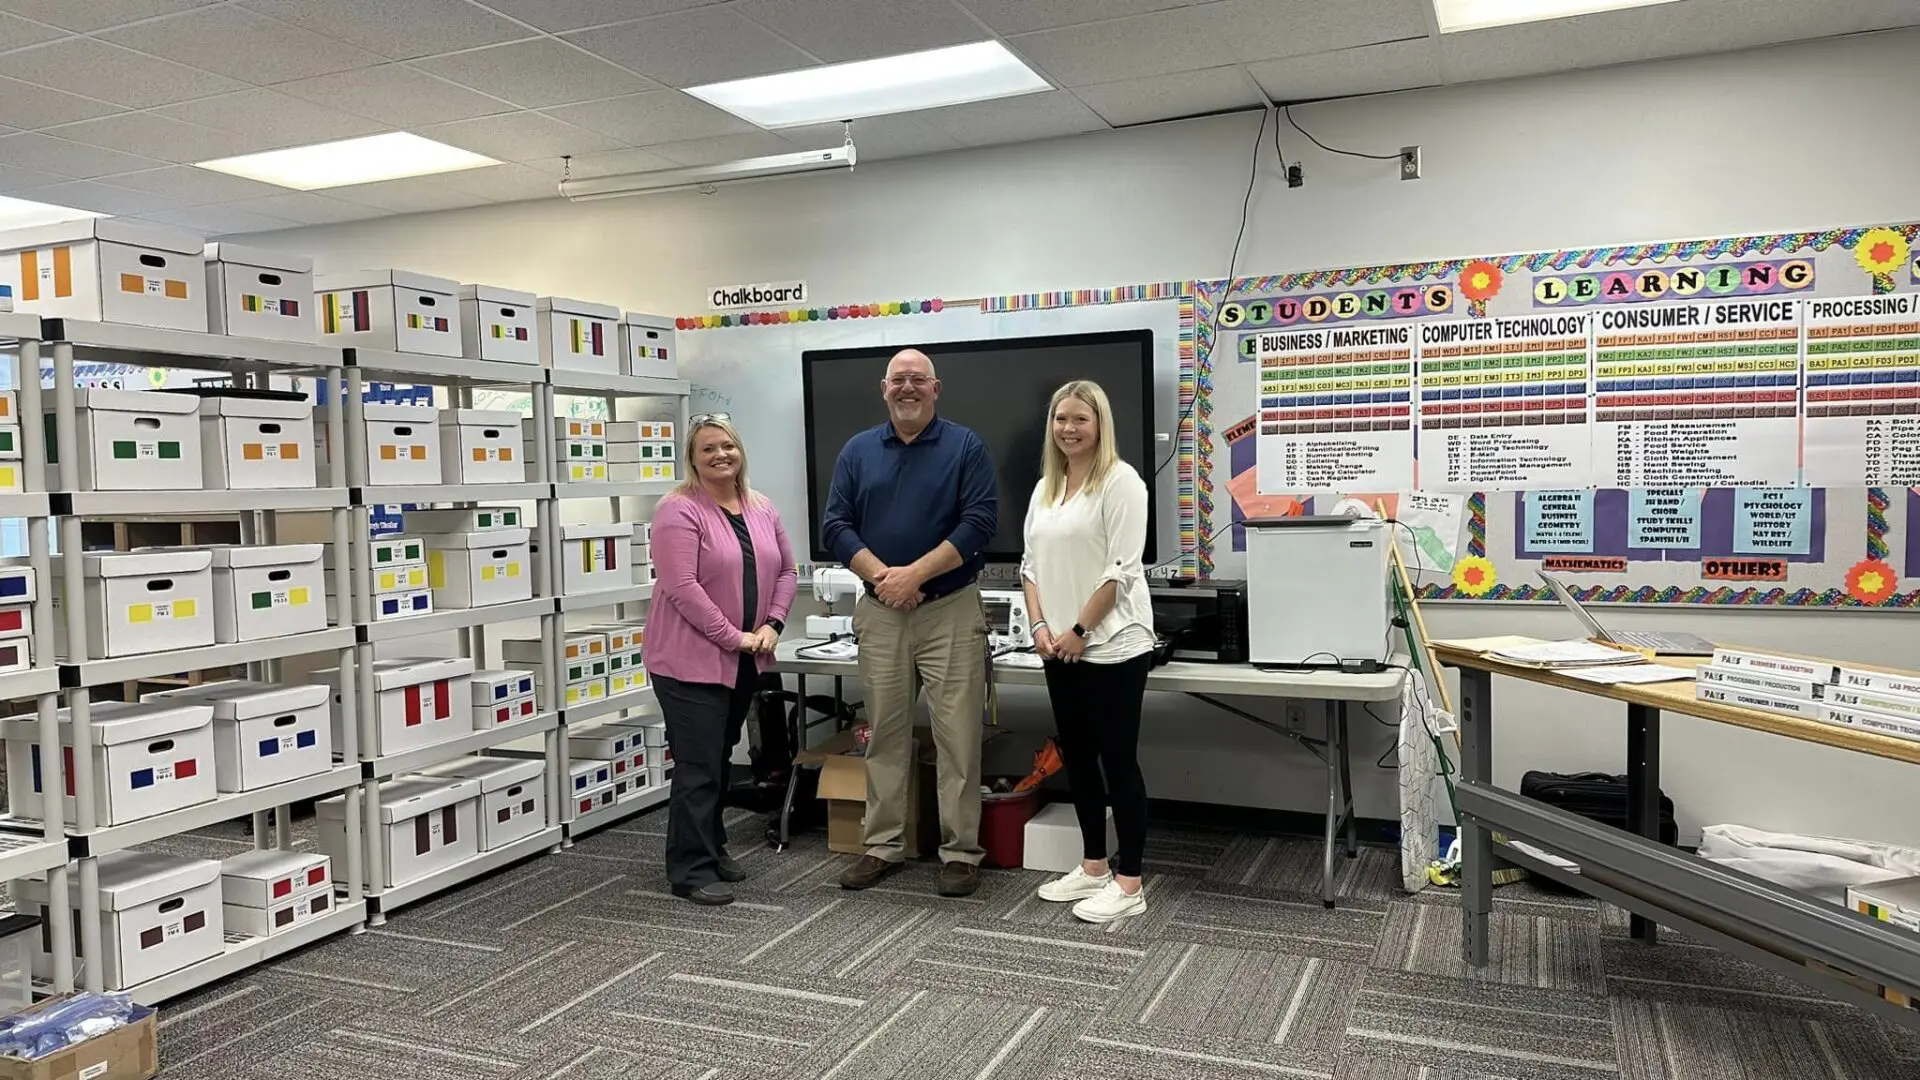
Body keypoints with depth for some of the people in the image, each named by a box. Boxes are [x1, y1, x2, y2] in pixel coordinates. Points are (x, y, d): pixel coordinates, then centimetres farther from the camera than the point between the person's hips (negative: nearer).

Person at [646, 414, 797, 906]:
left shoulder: (762, 510, 9)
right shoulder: (679, 511, -13)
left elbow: (786, 570, 14)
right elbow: (682, 588, -20)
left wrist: (772, 625, -2)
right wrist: (734, 637, -18)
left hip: (744, 662, 7)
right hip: (691, 660, -7)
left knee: (720, 759, 18)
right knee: (699, 766, -4)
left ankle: (712, 847, 31)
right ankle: (691, 871, 5)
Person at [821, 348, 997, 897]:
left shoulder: (965, 446, 0)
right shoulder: (858, 451, 9)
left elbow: (979, 523, -9)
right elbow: (834, 526, 3)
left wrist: (914, 574, -16)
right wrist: (881, 576, -13)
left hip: (951, 611, -3)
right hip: (879, 613, 3)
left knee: (957, 735, -1)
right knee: (885, 733, 9)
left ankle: (960, 851, 9)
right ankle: (883, 845, 20)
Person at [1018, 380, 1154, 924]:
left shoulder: (1120, 482, -9)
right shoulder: (1044, 488, 14)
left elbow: (1120, 569, -15)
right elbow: (1031, 563, 14)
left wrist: (1080, 631, -14)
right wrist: (1039, 625, -1)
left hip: (1113, 646, -8)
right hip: (1060, 648, 8)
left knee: (1118, 761, -2)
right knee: (1077, 758, 13)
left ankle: (1128, 884, 7)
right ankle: (1093, 867, 26)